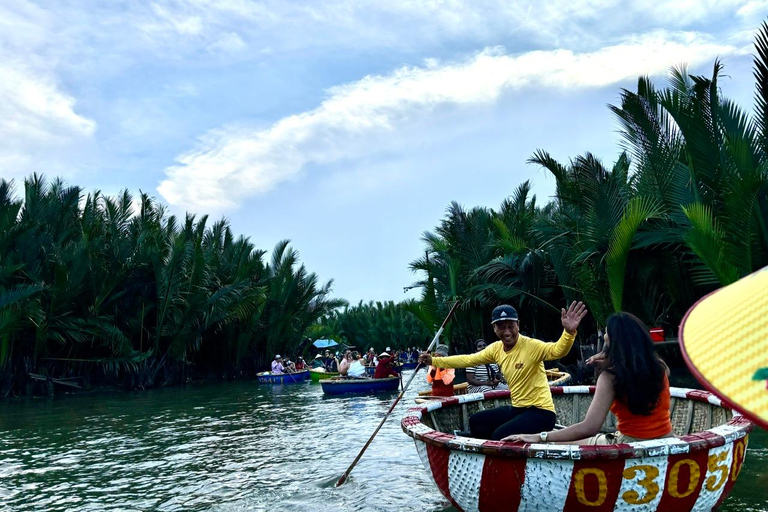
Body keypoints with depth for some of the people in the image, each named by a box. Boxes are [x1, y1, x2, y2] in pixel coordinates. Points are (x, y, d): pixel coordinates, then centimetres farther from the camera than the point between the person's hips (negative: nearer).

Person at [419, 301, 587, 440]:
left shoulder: (531, 345, -19)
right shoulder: (496, 349, 2)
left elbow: (557, 350, -35)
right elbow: (468, 359, 10)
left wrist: (569, 332, -57)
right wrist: (434, 361, 8)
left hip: (540, 412, -8)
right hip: (517, 408, 8)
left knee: (501, 435, -28)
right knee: (476, 421, 12)